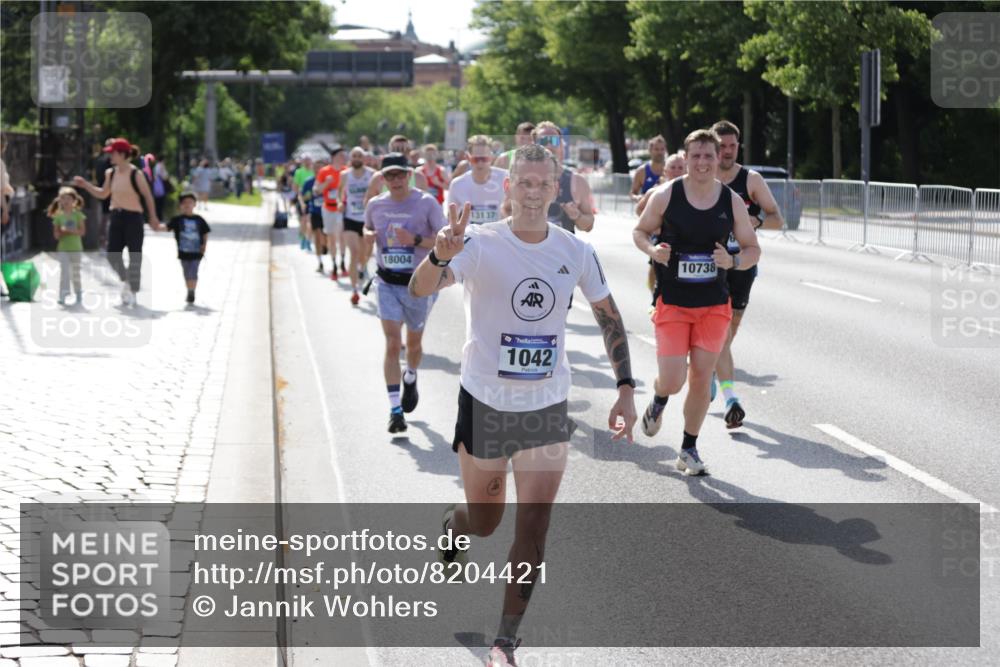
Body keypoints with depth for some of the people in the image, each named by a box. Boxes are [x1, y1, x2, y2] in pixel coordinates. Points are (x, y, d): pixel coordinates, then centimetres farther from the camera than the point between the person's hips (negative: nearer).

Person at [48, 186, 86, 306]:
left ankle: (79, 296, 22)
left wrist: (73, 231, -21)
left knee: (76, 271, 10)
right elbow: (56, 234, 1)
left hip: (76, 248, 0)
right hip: (63, 248, 0)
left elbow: (82, 231, -6)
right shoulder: (58, 216, 2)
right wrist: (62, 232, -19)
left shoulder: (78, 215, 0)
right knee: (64, 271, -9)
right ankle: (62, 296, -12)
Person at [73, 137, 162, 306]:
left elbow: (148, 197, -5)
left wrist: (153, 218, -3)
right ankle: (125, 281, 24)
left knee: (134, 257, 1)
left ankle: (133, 293, 12)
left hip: (133, 217, -5)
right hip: (116, 217, 5)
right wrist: (85, 184, 9)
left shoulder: (136, 174, -13)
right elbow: (103, 194, 18)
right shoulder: (110, 173, 4)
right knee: (112, 254, 0)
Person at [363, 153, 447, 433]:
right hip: (388, 284, 1)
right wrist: (368, 235, -4)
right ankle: (395, 410, -10)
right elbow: (367, 228, 21)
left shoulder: (426, 203, -11)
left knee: (414, 342, 16)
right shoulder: (375, 205, 0)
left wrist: (415, 239, -26)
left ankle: (411, 379, 50)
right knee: (393, 344, -10)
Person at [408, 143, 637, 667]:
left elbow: (609, 318, 11)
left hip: (547, 408, 2)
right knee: (484, 520, 13)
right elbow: (420, 289, -30)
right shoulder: (481, 244, -14)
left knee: (533, 530, -4)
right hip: (485, 403, -2)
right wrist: (441, 256, -53)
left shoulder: (577, 253, -2)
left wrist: (625, 388, 2)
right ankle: (449, 527, 50)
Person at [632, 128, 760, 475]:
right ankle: (658, 402, 30)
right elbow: (640, 231, 7)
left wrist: (733, 261, -15)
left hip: (714, 304, 2)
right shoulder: (666, 195, -7)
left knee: (702, 377, 2)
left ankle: (689, 448, 20)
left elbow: (753, 249, 7)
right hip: (672, 303, -2)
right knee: (672, 381, -9)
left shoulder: (732, 201, -1)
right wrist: (652, 250, -15)